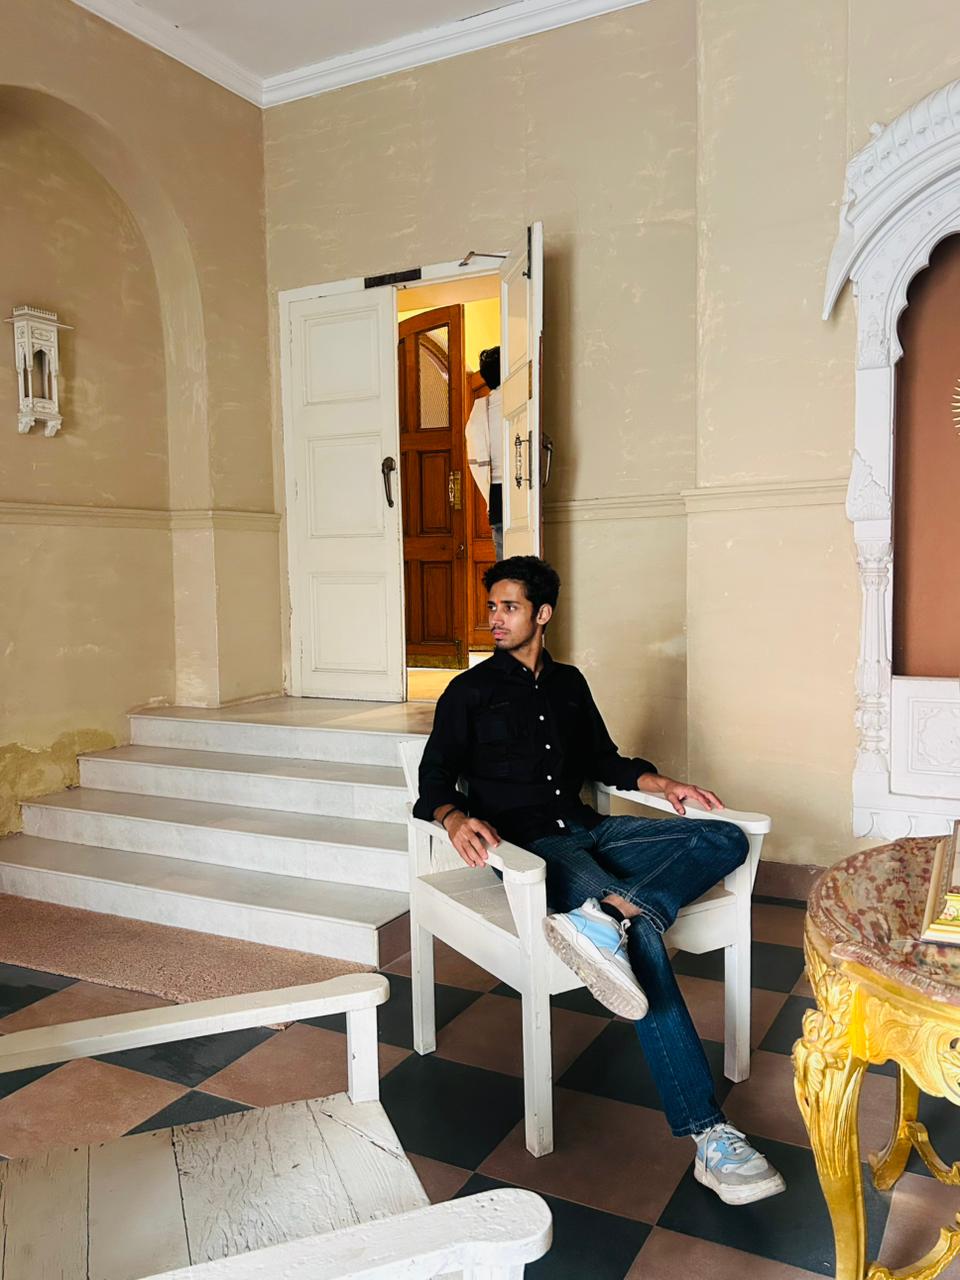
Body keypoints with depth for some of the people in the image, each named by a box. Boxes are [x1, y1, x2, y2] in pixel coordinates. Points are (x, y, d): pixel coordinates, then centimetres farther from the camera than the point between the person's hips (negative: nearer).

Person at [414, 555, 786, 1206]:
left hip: (586, 830, 6)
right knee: (642, 935, -30)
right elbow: (435, 778, -2)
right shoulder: (470, 691, 7)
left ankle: (605, 914, -42)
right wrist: (455, 817, -26)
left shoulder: (569, 683, 21)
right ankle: (708, 1134, -31)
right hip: (529, 843, -6)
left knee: (726, 839, -17)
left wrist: (659, 782, 9)